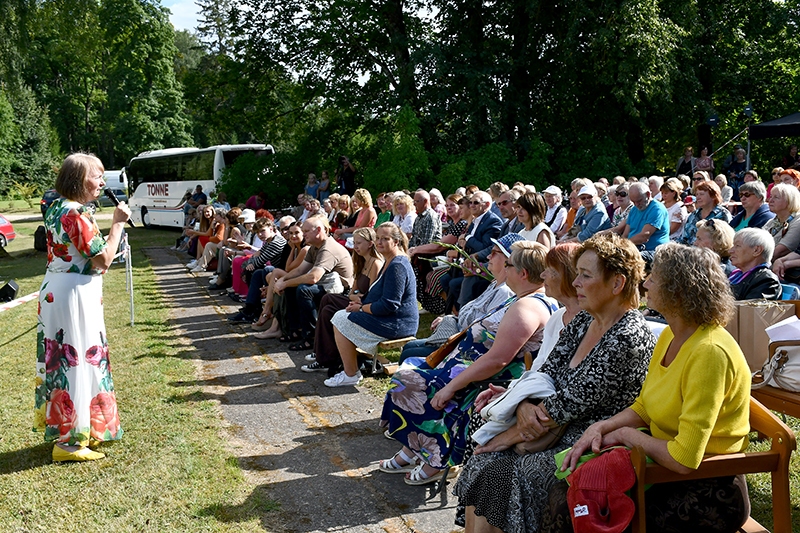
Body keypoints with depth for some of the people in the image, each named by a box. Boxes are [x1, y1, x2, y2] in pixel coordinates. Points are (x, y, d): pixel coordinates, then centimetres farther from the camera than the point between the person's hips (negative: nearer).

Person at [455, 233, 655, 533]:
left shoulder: (629, 339, -18)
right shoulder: (582, 322, 9)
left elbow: (570, 403, -19)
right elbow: (545, 374, 9)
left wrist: (512, 436, -12)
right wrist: (524, 404, -13)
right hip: (557, 434, 8)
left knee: (499, 476, -21)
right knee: (482, 464, -10)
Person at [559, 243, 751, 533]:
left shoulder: (709, 353, -27)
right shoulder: (670, 336, 4)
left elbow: (684, 459, -29)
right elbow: (643, 407, 11)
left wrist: (627, 435, -14)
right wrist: (600, 428, -7)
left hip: (706, 491, -8)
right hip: (667, 467, 8)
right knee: (568, 488, -3)